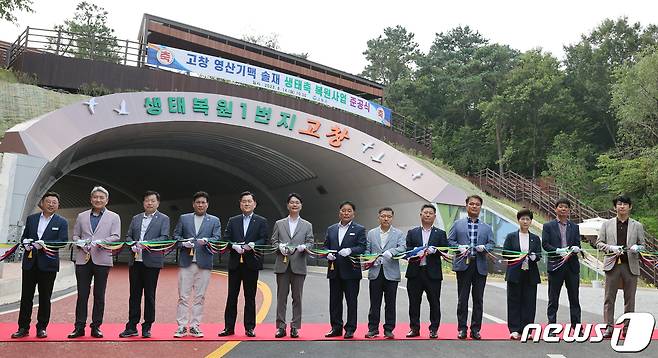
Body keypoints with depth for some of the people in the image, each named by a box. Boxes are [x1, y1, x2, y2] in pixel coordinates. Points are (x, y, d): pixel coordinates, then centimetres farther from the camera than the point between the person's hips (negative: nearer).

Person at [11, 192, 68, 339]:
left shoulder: (61, 222, 1)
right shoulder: (31, 219, 11)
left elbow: (63, 241, -8)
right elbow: (24, 236, 15)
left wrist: (44, 244, -20)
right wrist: (26, 243, -7)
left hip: (48, 264, -3)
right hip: (29, 262, 3)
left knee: (45, 298, 4)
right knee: (26, 296, 6)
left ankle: (42, 328, 14)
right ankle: (23, 328, 15)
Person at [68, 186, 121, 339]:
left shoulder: (114, 217, 9)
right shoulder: (82, 216, 16)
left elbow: (116, 237, 0)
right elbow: (75, 235, 15)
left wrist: (101, 242, -16)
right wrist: (81, 244, -6)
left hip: (102, 259, -2)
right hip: (83, 259, 2)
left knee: (99, 296, 3)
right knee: (82, 294, 3)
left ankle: (96, 326, 11)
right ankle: (79, 327, 9)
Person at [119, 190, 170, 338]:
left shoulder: (163, 219, 3)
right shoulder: (136, 218, 16)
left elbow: (164, 238, -8)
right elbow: (128, 236, 14)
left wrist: (147, 243, -19)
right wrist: (132, 245, -6)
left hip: (151, 261, -4)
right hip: (135, 261, 4)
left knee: (149, 295, 2)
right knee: (134, 294, 7)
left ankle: (147, 327, 12)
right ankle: (132, 327, 14)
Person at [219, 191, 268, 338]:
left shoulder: (261, 221, 6)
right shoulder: (232, 221, 13)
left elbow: (264, 240, -3)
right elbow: (226, 239, 6)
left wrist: (251, 246, -20)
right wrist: (235, 246, -13)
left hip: (251, 263, -2)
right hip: (235, 263, 2)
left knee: (250, 297, 4)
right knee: (232, 296, 5)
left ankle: (249, 328, 12)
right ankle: (229, 327, 12)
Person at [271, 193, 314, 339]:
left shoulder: (307, 225, 12)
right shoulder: (279, 224, 13)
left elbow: (310, 243, 6)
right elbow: (273, 241, 10)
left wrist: (304, 246, -15)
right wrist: (280, 246, -11)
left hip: (298, 266, 0)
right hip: (282, 265, 0)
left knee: (297, 297, 3)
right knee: (281, 296, 2)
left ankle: (295, 327, 10)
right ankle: (281, 327, 8)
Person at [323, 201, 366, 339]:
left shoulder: (359, 229, 2)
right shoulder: (331, 229, 14)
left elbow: (362, 247, -7)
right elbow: (325, 246, 14)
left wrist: (350, 250, -24)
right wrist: (328, 254, -7)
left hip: (351, 271, -4)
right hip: (334, 271, 4)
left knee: (351, 301, 2)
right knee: (334, 300, 9)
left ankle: (350, 329, 10)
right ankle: (336, 328, 19)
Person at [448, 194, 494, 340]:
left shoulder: (486, 228, 15)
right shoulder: (457, 224, 10)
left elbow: (491, 244, 9)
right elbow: (450, 240, 6)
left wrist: (484, 247, -11)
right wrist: (459, 247, -12)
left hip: (480, 266, 2)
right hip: (463, 264, -2)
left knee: (478, 299, 5)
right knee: (462, 299, 2)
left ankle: (475, 329, 13)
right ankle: (462, 328, 10)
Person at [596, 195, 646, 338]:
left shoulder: (637, 226, 11)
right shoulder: (607, 224, 9)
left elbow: (642, 245, 12)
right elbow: (599, 243, 7)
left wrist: (636, 248, -12)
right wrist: (611, 248, -12)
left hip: (631, 265, 1)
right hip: (612, 264, 0)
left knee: (629, 299, 5)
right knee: (609, 298, 0)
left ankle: (627, 327, 13)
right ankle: (609, 326, 5)